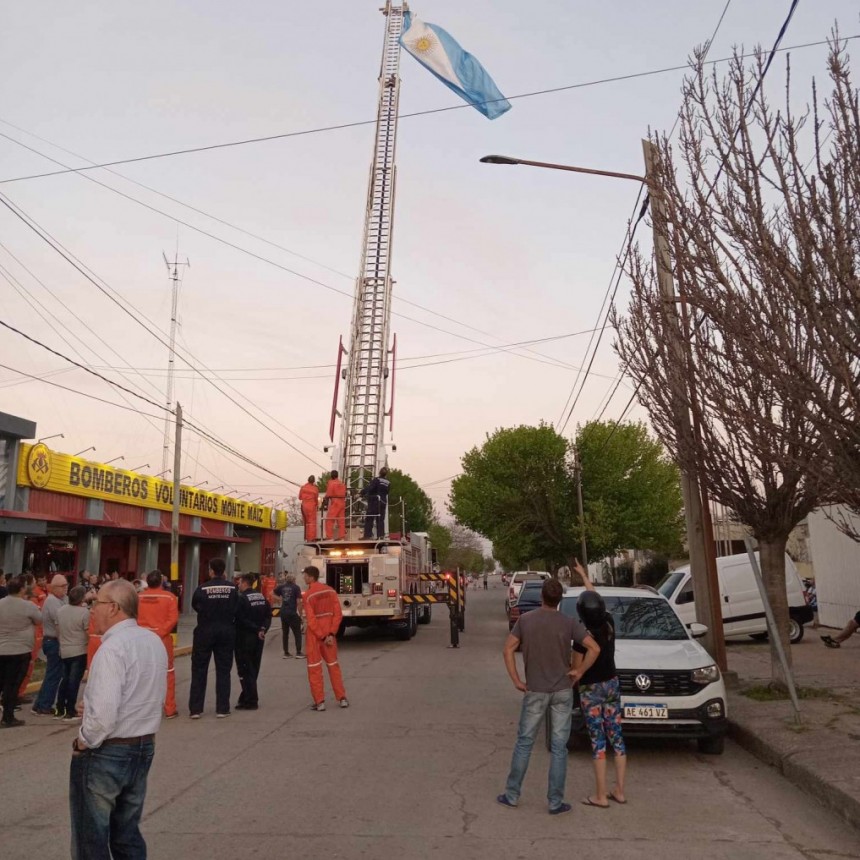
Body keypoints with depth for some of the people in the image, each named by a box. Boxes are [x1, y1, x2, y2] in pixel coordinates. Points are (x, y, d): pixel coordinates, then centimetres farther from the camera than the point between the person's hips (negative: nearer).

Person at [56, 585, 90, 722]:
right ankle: (69, 712, 3)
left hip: (64, 650, 6)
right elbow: (88, 632, -14)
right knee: (74, 681, 1)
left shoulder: (61, 610, 1)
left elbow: (58, 629, 10)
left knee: (65, 679, 18)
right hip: (79, 651, -6)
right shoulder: (84, 612, -17)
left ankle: (60, 710, 20)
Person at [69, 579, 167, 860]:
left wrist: (83, 741, -11)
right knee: (128, 834, 19)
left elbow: (104, 715, -28)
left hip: (106, 753, -8)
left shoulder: (113, 648, -22)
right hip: (145, 746, 8)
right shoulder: (154, 641, 4)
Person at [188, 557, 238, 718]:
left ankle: (195, 709, 9)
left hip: (205, 631, -1)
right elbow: (236, 609, -4)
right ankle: (222, 708, 10)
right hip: (226, 631, 1)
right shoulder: (232, 588, -7)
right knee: (223, 670, 9)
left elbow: (194, 606, 3)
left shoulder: (202, 588, -11)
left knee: (199, 670, 9)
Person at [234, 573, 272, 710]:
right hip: (258, 638, 7)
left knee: (245, 670, 0)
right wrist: (263, 629, -5)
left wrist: (257, 630, -12)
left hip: (244, 638, -7)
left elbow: (242, 620, -20)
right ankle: (248, 697, 24)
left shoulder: (241, 598, -14)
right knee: (253, 669, 15)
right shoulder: (262, 597, 8)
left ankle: (250, 701, 0)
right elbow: (268, 615, 5)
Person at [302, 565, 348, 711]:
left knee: (314, 668, 6)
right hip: (329, 632, 5)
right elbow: (338, 614, -3)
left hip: (315, 634, -5)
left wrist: (322, 637, -12)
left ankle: (319, 702, 6)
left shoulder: (307, 595, -14)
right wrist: (331, 633, -5)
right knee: (333, 665, 15)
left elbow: (311, 621, -18)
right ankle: (342, 698, 17)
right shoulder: (330, 591, 2)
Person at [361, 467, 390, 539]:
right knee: (380, 519, 10)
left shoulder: (376, 480, -10)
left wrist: (361, 493, -22)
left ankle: (367, 535, -6)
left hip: (374, 501, -5)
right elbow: (387, 492, 12)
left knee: (369, 519, -1)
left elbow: (369, 488, -21)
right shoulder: (388, 483, 7)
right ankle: (381, 535, 4)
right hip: (383, 502, 5)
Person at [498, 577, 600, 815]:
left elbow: (509, 649, -8)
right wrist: (579, 672, -5)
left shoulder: (525, 620, -5)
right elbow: (594, 648, -14)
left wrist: (516, 680, -3)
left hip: (535, 691, 1)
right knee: (559, 747, 6)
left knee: (524, 743, 12)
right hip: (562, 691, -1)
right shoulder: (569, 623, -8)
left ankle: (512, 795, 19)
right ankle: (555, 802, 11)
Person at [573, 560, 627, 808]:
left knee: (598, 741, 0)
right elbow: (597, 599, 13)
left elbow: (576, 668, -14)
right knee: (616, 737, 11)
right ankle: (619, 791, 17)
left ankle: (600, 796, 6)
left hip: (591, 689, -6)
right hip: (612, 684, 6)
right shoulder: (609, 624, -4)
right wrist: (584, 576, 25)